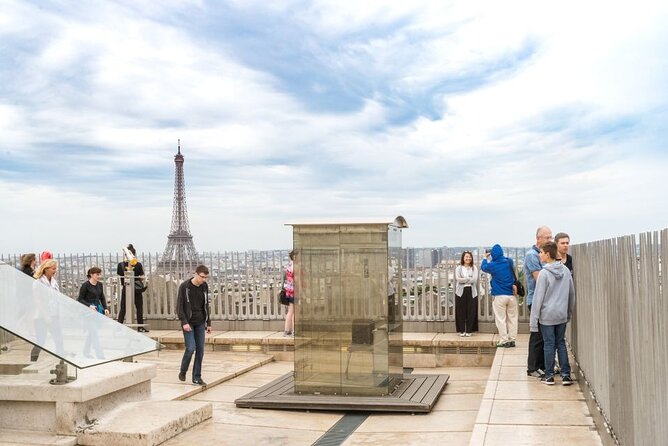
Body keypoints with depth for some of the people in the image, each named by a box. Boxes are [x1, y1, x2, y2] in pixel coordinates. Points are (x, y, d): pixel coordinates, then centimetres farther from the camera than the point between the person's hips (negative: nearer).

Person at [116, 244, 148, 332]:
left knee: (123, 308, 9)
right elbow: (142, 277, -6)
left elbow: (119, 276, 0)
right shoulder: (138, 265, -9)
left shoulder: (121, 265, -4)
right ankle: (140, 327, 7)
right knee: (139, 308, 7)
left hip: (125, 289, 2)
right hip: (136, 289, -2)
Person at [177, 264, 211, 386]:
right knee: (190, 348, -12)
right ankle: (183, 371, 13)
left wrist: (208, 323, 12)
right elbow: (179, 306, -9)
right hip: (188, 323, -4)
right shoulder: (184, 286, -9)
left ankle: (197, 377, 10)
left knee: (200, 350, 2)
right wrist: (184, 322, -18)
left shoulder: (204, 287, 4)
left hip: (200, 323, 5)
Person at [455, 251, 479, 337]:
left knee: (471, 311, 1)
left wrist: (464, 279, -11)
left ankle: (469, 330, 9)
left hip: (471, 292, 1)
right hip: (461, 291, -1)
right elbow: (458, 279, -9)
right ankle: (461, 330, 8)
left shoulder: (474, 268, 7)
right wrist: (469, 279, -10)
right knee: (461, 311, 0)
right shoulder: (458, 268, 5)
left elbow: (475, 280, -6)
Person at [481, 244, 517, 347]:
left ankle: (504, 340, 3)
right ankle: (512, 340, 13)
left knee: (501, 319, 3)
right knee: (512, 318, 10)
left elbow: (483, 267, 11)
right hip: (511, 295, 4)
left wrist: (485, 258, 27)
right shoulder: (509, 262, 1)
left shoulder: (493, 265, -10)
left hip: (499, 296, -4)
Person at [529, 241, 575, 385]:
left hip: (547, 315, -5)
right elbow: (572, 293, 11)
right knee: (561, 343, 13)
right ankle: (566, 375, 10)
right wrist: (569, 312, 22)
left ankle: (549, 376, 11)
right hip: (562, 315, 5)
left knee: (549, 344, 3)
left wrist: (533, 319, -9)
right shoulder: (566, 270, 2)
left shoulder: (544, 273, -16)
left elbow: (538, 298, -14)